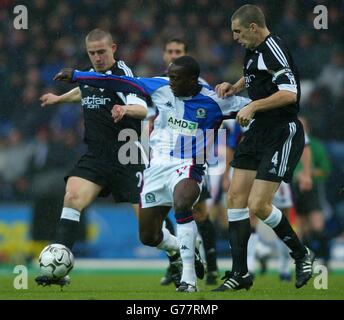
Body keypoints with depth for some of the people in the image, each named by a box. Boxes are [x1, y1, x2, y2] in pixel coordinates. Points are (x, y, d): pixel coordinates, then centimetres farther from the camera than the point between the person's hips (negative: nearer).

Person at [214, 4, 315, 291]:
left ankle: (302, 254, 9)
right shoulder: (254, 51, 12)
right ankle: (240, 273, 7)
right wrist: (234, 87, 16)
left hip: (282, 134, -10)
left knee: (258, 205, -14)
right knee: (236, 197, 3)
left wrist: (253, 106, -23)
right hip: (259, 131, 10)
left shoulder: (274, 51, -18)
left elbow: (289, 94, -29)